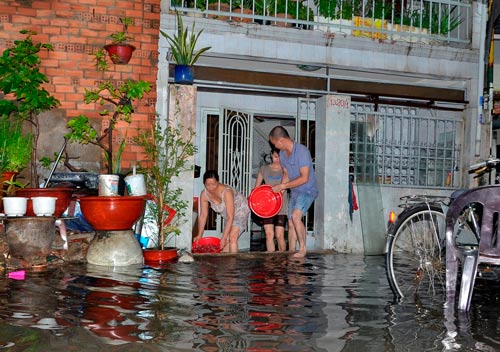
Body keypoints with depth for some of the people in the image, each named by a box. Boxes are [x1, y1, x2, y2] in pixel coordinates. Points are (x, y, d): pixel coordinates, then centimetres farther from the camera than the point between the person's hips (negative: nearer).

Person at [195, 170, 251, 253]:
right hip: (227, 214, 6)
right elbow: (203, 215, -11)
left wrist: (224, 238, -39)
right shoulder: (204, 194, -20)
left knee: (232, 237, -20)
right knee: (226, 240, 5)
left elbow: (230, 217, -37)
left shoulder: (226, 192, -37)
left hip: (240, 210, -6)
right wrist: (199, 235, -15)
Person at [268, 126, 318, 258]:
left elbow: (304, 178, -24)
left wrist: (282, 186, -20)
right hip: (294, 192, 8)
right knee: (291, 223, 6)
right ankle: (291, 252, 14)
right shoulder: (282, 153, 5)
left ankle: (303, 248, -13)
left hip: (307, 190, -8)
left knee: (296, 216, -26)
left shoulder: (302, 151, -21)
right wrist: (279, 192, 3)